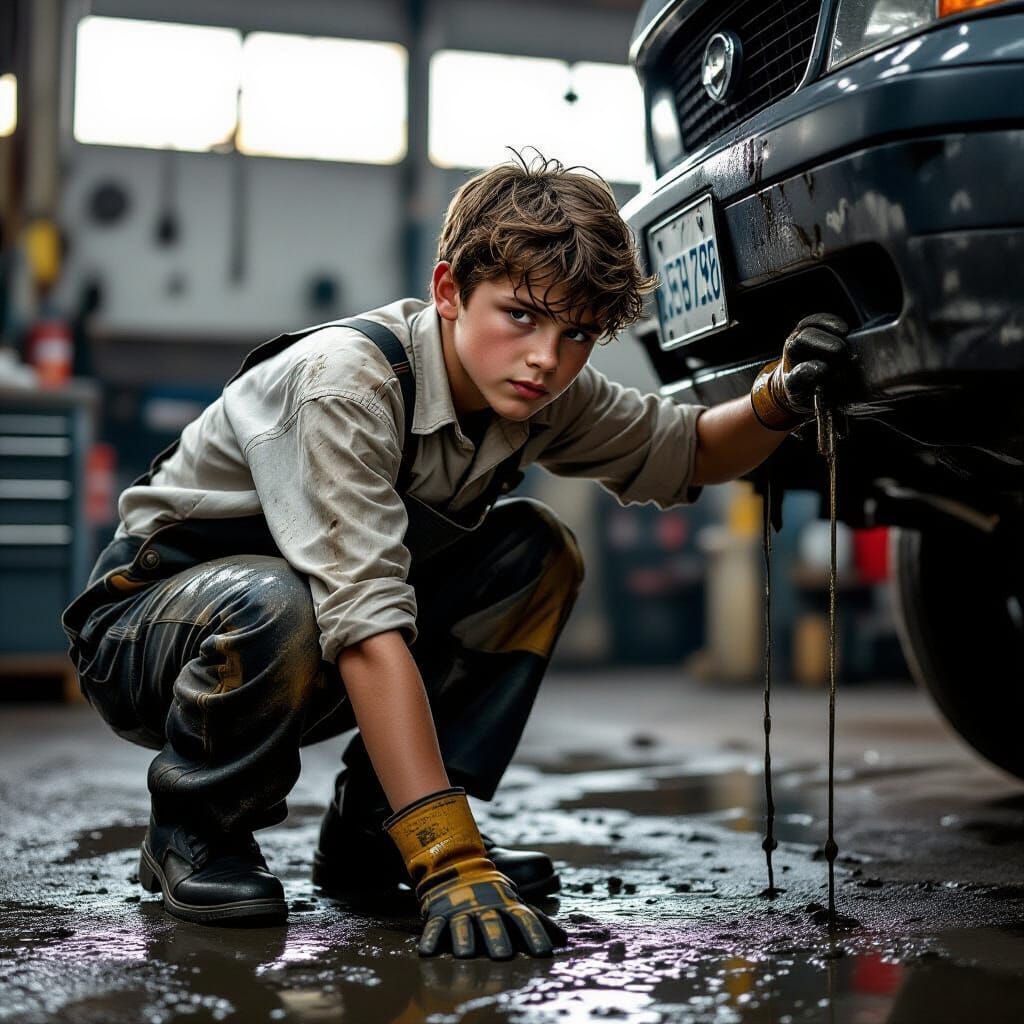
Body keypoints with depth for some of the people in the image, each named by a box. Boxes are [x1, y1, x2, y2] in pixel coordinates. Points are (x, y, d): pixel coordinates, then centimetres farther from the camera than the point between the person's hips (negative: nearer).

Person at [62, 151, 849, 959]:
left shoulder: (544, 394, -9)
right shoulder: (345, 379, -32)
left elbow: (689, 453, 6)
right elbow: (366, 629, -39)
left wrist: (776, 403, -17)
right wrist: (449, 863, -43)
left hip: (322, 662, 7)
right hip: (150, 622, -6)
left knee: (539, 554, -7)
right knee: (274, 606, -39)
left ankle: (371, 833, -3)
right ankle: (192, 832, -8)